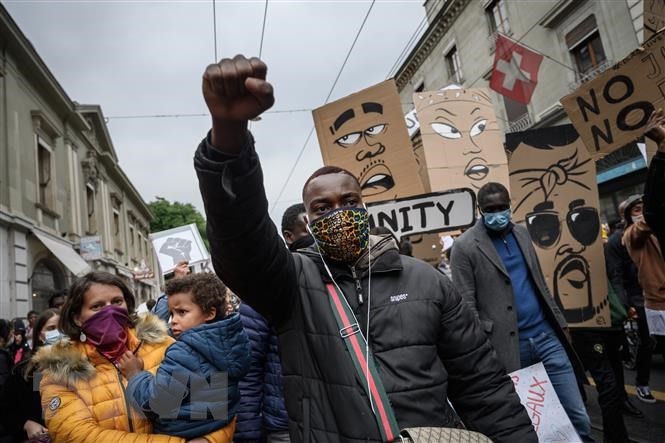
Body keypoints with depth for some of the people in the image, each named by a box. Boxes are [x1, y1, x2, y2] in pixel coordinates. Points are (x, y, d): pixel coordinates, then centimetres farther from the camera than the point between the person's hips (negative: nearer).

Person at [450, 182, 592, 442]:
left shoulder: (522, 233, 12)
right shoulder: (465, 247, -8)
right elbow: (467, 306, -9)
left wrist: (559, 321, 16)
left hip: (546, 335, 5)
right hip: (509, 346, -5)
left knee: (578, 415, 8)